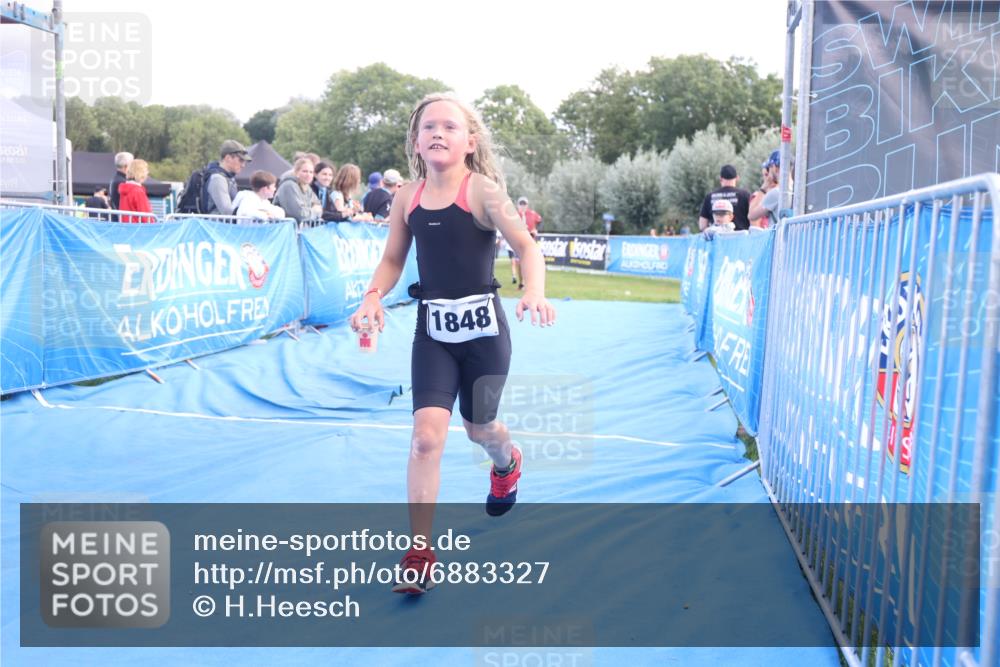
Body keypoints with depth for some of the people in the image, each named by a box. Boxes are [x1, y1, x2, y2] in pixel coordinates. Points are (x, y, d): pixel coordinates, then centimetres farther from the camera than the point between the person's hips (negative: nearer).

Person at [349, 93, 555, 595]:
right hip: (432, 329, 2)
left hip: (482, 326, -2)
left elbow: (527, 247, -19)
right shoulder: (407, 199, 0)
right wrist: (372, 298, -8)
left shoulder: (482, 189, -12)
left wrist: (534, 292, -37)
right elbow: (392, 260, 11)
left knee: (479, 428, 15)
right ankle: (419, 553, -1)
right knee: (426, 434, -10)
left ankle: (507, 463, 55)